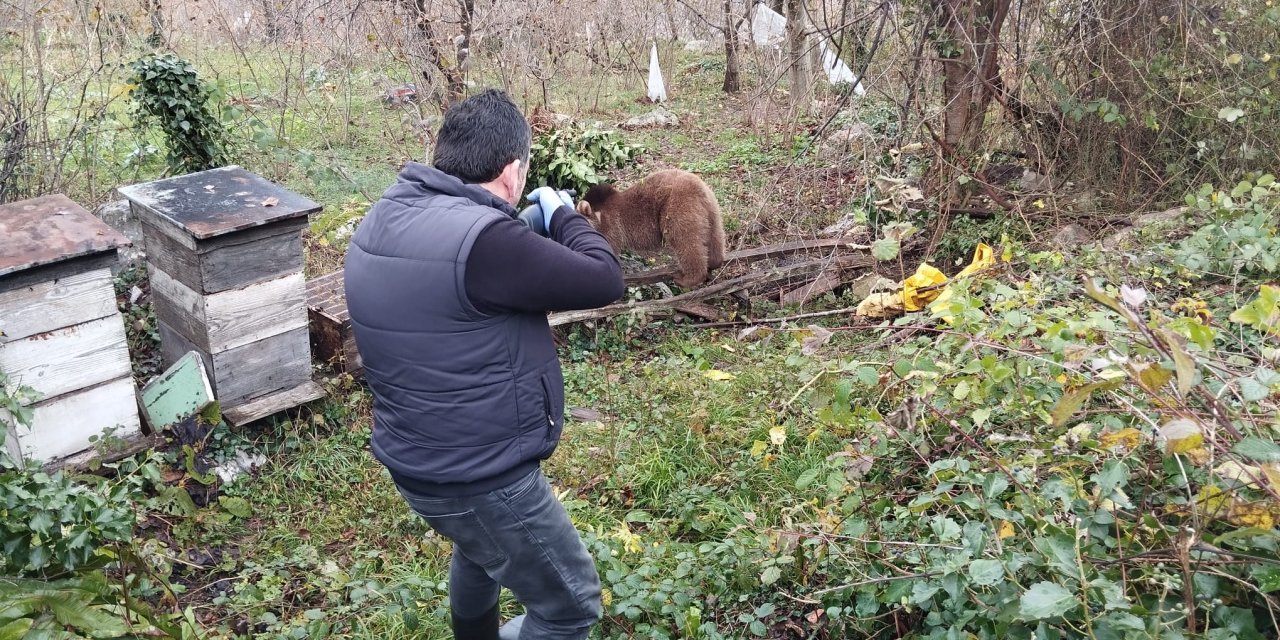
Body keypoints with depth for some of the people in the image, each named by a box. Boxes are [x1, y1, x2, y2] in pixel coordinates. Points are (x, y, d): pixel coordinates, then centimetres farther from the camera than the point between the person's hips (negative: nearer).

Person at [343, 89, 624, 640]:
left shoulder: (386, 217, -1)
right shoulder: (483, 238, -29)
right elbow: (604, 280, -19)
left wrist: (527, 231, 11)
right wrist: (562, 216, -2)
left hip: (416, 460, 10)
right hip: (480, 478, -10)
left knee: (481, 549, 38)